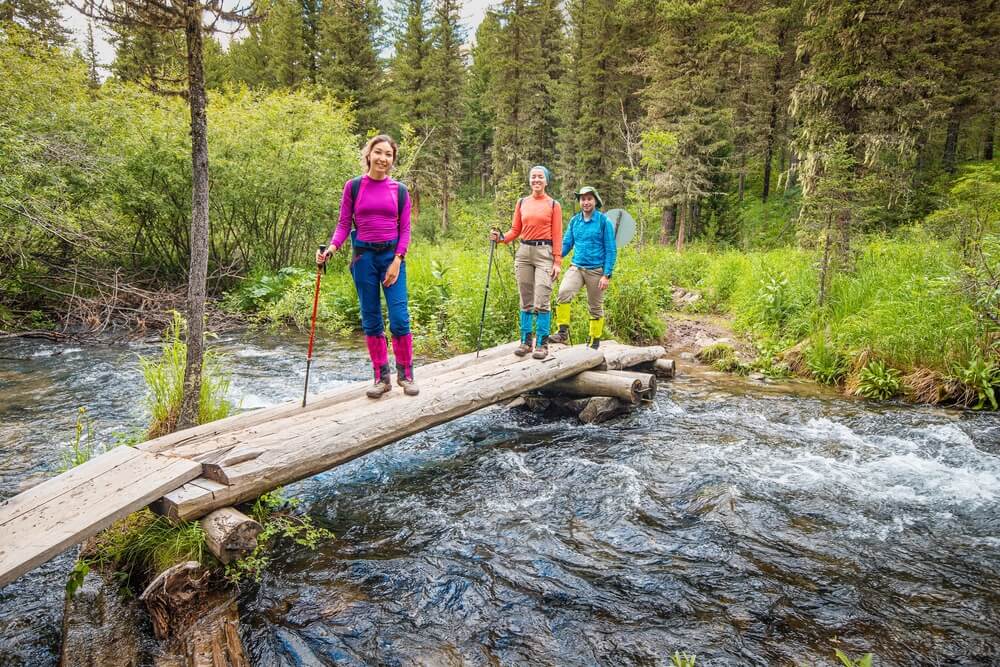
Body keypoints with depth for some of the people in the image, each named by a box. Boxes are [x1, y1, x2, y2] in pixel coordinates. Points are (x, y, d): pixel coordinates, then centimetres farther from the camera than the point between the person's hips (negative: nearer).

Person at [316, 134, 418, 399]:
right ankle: (382, 377, 14)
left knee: (399, 319, -7)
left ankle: (405, 374, 10)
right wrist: (332, 247, -14)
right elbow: (344, 224, 3)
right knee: (371, 320, 4)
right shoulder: (353, 186, 3)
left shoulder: (399, 190, 5)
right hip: (364, 257, 0)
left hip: (392, 256, 0)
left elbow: (405, 229, 4)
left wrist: (397, 260, -8)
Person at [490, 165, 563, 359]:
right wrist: (501, 238, -6)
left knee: (541, 301, -10)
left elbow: (557, 236, 0)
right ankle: (526, 341, 14)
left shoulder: (553, 205, 4)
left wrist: (557, 262, -7)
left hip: (544, 253, -3)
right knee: (526, 301, 7)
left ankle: (542, 344, -3)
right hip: (524, 252, 4)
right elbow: (516, 230, 14)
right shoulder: (522, 203, 13)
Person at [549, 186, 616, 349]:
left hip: (596, 270, -2)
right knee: (563, 293, -24)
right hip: (576, 267, 2)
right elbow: (566, 244, 10)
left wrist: (607, 275, -11)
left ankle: (594, 343, 19)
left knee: (595, 308, 6)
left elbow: (611, 250, -4)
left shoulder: (604, 221, -4)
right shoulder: (574, 221, 7)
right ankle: (563, 332, -15)